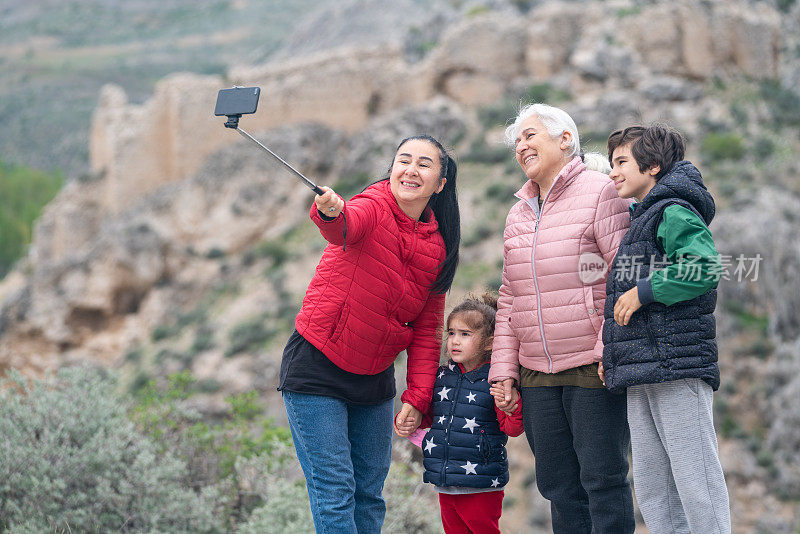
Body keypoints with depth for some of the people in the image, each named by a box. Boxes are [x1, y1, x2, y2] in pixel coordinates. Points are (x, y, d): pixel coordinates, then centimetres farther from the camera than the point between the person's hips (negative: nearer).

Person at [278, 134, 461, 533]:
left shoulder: (436, 246, 3)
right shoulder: (373, 209, -15)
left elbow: (426, 330, 7)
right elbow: (346, 227, -41)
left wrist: (417, 395, -2)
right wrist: (329, 212, -64)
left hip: (374, 379, 6)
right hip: (316, 370, -6)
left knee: (369, 493, 12)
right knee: (334, 493, -10)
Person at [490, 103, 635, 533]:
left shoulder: (598, 192, -4)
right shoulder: (518, 215, 18)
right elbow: (509, 300, 19)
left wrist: (611, 349, -17)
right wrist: (503, 368, 11)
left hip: (593, 368, -7)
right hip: (536, 372, 7)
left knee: (602, 478, -5)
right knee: (558, 485, 7)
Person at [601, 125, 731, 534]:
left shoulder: (673, 212, -7)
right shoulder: (638, 220, 23)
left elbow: (705, 269, -23)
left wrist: (643, 292, -16)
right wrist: (610, 354, 21)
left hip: (678, 366, -10)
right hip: (641, 375, 10)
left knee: (695, 483, -8)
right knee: (651, 487, 10)